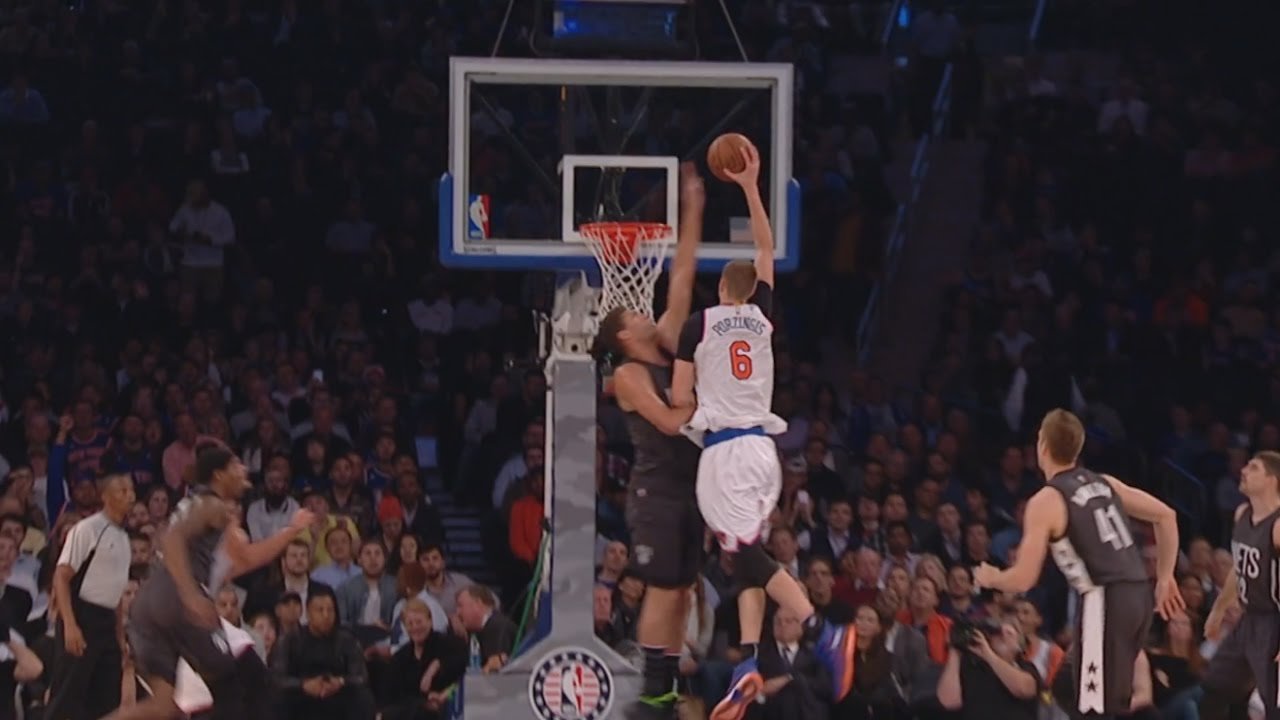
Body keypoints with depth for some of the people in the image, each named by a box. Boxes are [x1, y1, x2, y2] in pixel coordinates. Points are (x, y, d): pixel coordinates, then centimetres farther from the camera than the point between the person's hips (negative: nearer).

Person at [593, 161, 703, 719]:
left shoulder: (668, 348, 11)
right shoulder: (629, 375, -9)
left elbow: (681, 278, 9)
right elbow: (669, 421, -20)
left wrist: (693, 211, 7)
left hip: (688, 488, 8)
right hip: (655, 491, -8)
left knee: (682, 594, 8)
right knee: (663, 592, -7)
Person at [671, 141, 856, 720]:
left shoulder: (700, 324, 0)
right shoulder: (762, 316, 11)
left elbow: (680, 397, -3)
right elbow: (766, 249, 24)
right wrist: (750, 187, 28)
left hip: (723, 449, -5)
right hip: (763, 447, 5)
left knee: (750, 555, -13)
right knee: (748, 560, 9)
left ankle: (822, 634, -30)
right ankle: (749, 665, -2)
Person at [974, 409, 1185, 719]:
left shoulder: (1046, 501, -5)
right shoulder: (1104, 483, 16)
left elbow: (1023, 580, -7)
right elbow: (1165, 515, 19)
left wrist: (990, 579, 15)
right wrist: (1164, 578, 24)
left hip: (1105, 602, -8)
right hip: (1137, 595, 8)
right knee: (1070, 689, 22)